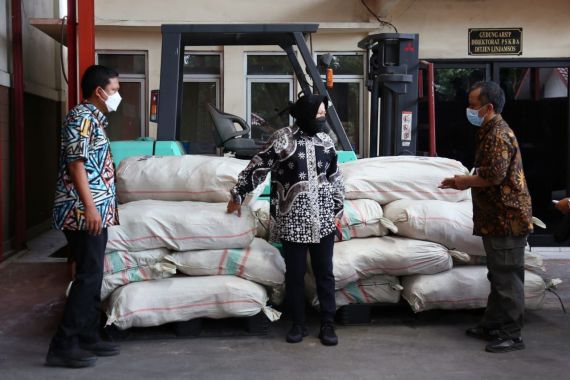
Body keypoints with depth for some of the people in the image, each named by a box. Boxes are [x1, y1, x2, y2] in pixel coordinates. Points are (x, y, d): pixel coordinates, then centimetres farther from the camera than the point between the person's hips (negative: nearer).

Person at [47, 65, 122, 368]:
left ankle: (88, 338, 19)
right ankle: (63, 346, -5)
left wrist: (104, 207, 24)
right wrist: (89, 207, -23)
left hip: (94, 212, 10)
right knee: (87, 277, -9)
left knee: (92, 277, 12)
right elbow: (75, 163, -18)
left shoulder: (94, 118, 19)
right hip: (83, 212, -10)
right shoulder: (82, 116, -11)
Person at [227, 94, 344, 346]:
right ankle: (299, 324, 20)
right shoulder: (282, 139, -6)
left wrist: (338, 211, 15)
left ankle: (327, 324, 16)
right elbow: (257, 168, -2)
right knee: (295, 274, 7)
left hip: (323, 221, 3)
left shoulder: (326, 141, 6)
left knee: (325, 273, 6)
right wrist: (238, 195, 1)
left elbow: (335, 179, 15)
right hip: (293, 222, -3)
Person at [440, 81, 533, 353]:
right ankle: (492, 325, 27)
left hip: (507, 218, -11)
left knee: (508, 278, -4)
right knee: (498, 276, 17)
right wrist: (464, 182, 10)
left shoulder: (499, 135, -17)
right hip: (497, 218, 11)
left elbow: (494, 175, -25)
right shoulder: (490, 132, 16)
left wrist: (465, 181, -11)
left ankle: (512, 335, 3)